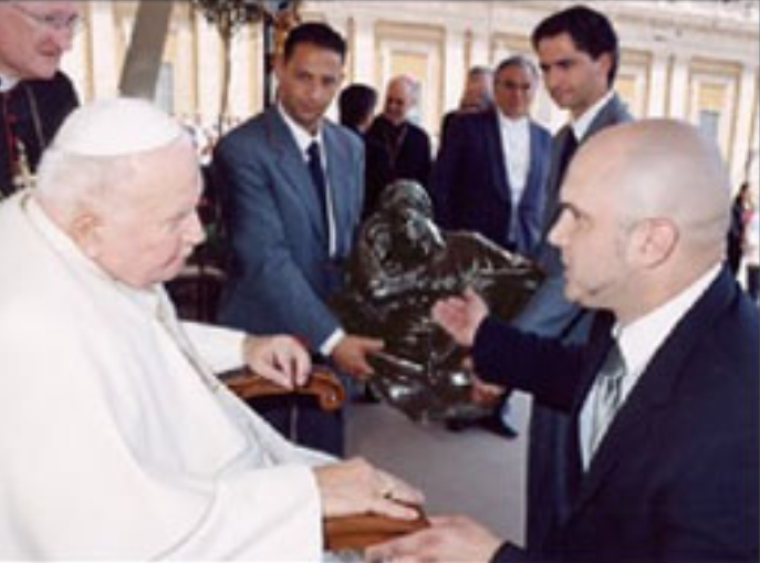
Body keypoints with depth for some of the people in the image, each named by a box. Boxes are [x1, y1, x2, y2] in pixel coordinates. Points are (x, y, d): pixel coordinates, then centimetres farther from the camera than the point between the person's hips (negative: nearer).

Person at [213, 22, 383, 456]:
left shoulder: (351, 147, 7)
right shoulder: (241, 149, -15)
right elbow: (266, 257, -22)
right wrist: (331, 337, -26)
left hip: (334, 328, 5)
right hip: (266, 333, -5)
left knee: (325, 459, 15)